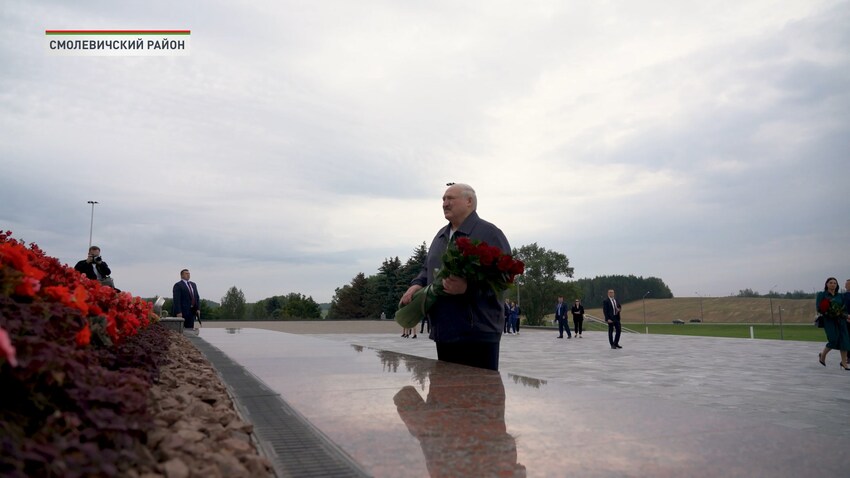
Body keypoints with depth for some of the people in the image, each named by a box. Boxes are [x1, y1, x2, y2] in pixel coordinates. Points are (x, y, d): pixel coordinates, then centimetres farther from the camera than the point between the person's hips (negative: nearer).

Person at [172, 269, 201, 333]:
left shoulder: (193, 284, 17)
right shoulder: (178, 285, -6)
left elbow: (197, 297, 16)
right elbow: (176, 300, -12)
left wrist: (198, 308, 5)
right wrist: (178, 312, -19)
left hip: (192, 311, 6)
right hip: (182, 311, -6)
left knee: (190, 329, 4)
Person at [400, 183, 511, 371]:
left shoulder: (489, 233, -5)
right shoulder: (441, 235, 20)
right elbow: (427, 269, 28)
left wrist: (468, 288, -27)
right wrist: (417, 284, 6)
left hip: (477, 332, -8)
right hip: (445, 332, 8)